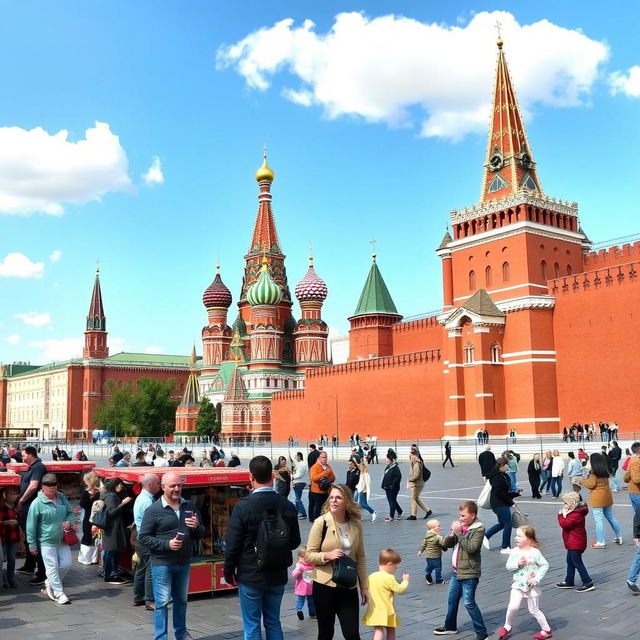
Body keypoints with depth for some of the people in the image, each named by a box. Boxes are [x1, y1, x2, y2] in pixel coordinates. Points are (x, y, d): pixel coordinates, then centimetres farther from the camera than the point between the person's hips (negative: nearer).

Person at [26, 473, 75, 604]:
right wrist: (32, 544, -7)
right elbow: (31, 525, -8)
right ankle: (59, 593, 9)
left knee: (66, 563, 6)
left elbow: (70, 512, 17)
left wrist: (69, 522, -6)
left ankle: (50, 583, 29)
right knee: (52, 567, -1)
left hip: (63, 540, 5)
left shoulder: (62, 498, 5)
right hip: (47, 541, -5)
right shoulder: (37, 503, -11)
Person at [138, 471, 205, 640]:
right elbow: (142, 537, -9)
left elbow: (201, 534, 12)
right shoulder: (154, 510, -9)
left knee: (181, 600, 18)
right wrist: (167, 544, -20)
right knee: (162, 602, 1)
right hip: (162, 564, -5)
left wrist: (196, 526, -12)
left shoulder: (190, 507, 6)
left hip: (184, 563, 5)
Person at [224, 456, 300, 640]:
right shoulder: (288, 506, -5)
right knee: (273, 623, 17)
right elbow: (295, 542, 5)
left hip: (250, 577, -4)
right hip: (278, 576, 4)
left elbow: (233, 545, -13)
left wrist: (229, 572, 2)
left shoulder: (243, 507, -18)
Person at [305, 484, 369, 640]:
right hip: (324, 586, -2)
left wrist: (364, 586, 9)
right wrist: (328, 555, -24)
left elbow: (360, 558, 10)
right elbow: (309, 555, -7)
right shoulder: (321, 523, -9)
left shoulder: (356, 525, 1)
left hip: (349, 587, 2)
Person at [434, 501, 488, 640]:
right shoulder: (460, 525, 5)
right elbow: (447, 544, 7)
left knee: (469, 602, -5)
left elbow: (471, 548, -26)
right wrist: (452, 534, -12)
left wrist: (458, 532, -23)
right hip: (456, 571, 7)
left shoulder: (479, 529, -14)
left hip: (469, 573, -7)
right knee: (452, 599, 17)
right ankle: (450, 626, 34)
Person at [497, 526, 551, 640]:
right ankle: (507, 627, 11)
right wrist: (517, 564, -20)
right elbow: (508, 566, -1)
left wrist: (537, 578, -18)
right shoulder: (514, 551, -4)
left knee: (534, 610, 8)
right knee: (513, 607, -11)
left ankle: (546, 630, 29)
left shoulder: (535, 552, -14)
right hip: (518, 584, 3)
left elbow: (545, 565, -11)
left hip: (532, 586, -3)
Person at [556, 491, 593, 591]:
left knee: (577, 562, -6)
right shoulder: (574, 512, 11)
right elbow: (566, 524, 18)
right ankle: (569, 582, 27)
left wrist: (561, 515, -15)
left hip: (575, 543, -11)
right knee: (570, 561, 17)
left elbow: (565, 524, -26)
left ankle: (588, 582, -3)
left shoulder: (576, 514, -23)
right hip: (572, 543, 11)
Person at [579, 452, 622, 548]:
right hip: (607, 496, 8)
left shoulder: (594, 472, -14)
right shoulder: (605, 471, 10)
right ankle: (619, 537, 32)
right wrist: (587, 480, 14)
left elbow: (591, 484, -17)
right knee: (611, 518, 22)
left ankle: (600, 542, -1)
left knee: (599, 521, -4)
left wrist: (582, 480, -1)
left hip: (597, 498, -8)